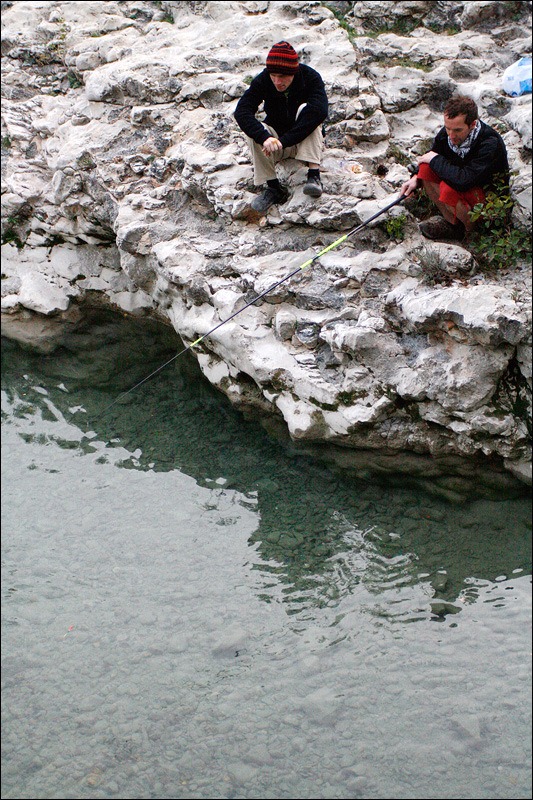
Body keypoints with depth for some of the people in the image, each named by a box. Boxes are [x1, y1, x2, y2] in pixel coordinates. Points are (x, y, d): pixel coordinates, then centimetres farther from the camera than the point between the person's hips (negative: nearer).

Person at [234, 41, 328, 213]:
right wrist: (264, 137, -46)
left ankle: (314, 175, -38)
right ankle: (273, 188, -26)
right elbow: (242, 110, -27)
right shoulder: (263, 80, -15)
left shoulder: (310, 78, -20)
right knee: (254, 131, -27)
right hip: (275, 138, 2)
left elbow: (319, 111, -37)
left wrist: (284, 141, -43)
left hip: (305, 140, -2)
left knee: (306, 109, -28)